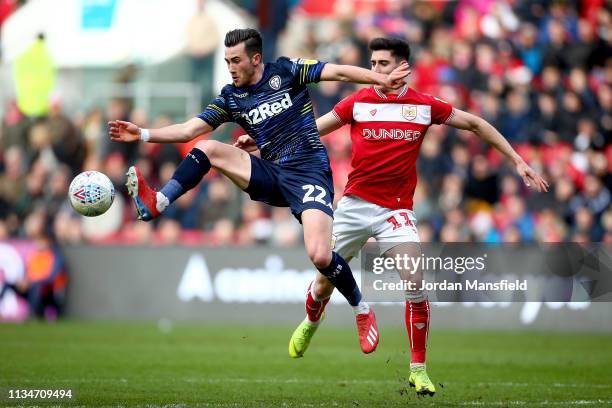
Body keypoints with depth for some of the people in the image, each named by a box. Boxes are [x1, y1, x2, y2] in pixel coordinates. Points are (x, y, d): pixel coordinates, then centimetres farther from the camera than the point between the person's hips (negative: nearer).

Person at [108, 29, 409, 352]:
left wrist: (383, 80, -18)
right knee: (208, 150, -12)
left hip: (309, 172, -5)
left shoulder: (285, 71, -3)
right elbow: (188, 130, 6)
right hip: (272, 175, 5)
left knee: (319, 255, -22)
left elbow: (338, 72, -7)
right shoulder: (230, 98, 8)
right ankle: (157, 204, -15)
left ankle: (362, 310, 1)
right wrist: (143, 134, -6)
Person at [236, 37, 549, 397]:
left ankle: (418, 369, -2)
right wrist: (261, 142, -6)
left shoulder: (425, 106, 0)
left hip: (396, 210, -1)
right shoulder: (357, 103, -1)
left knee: (416, 284, -15)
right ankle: (310, 324, 45)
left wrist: (518, 161, 8)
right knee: (325, 281, 10)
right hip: (354, 203, 1)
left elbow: (475, 123, 9)